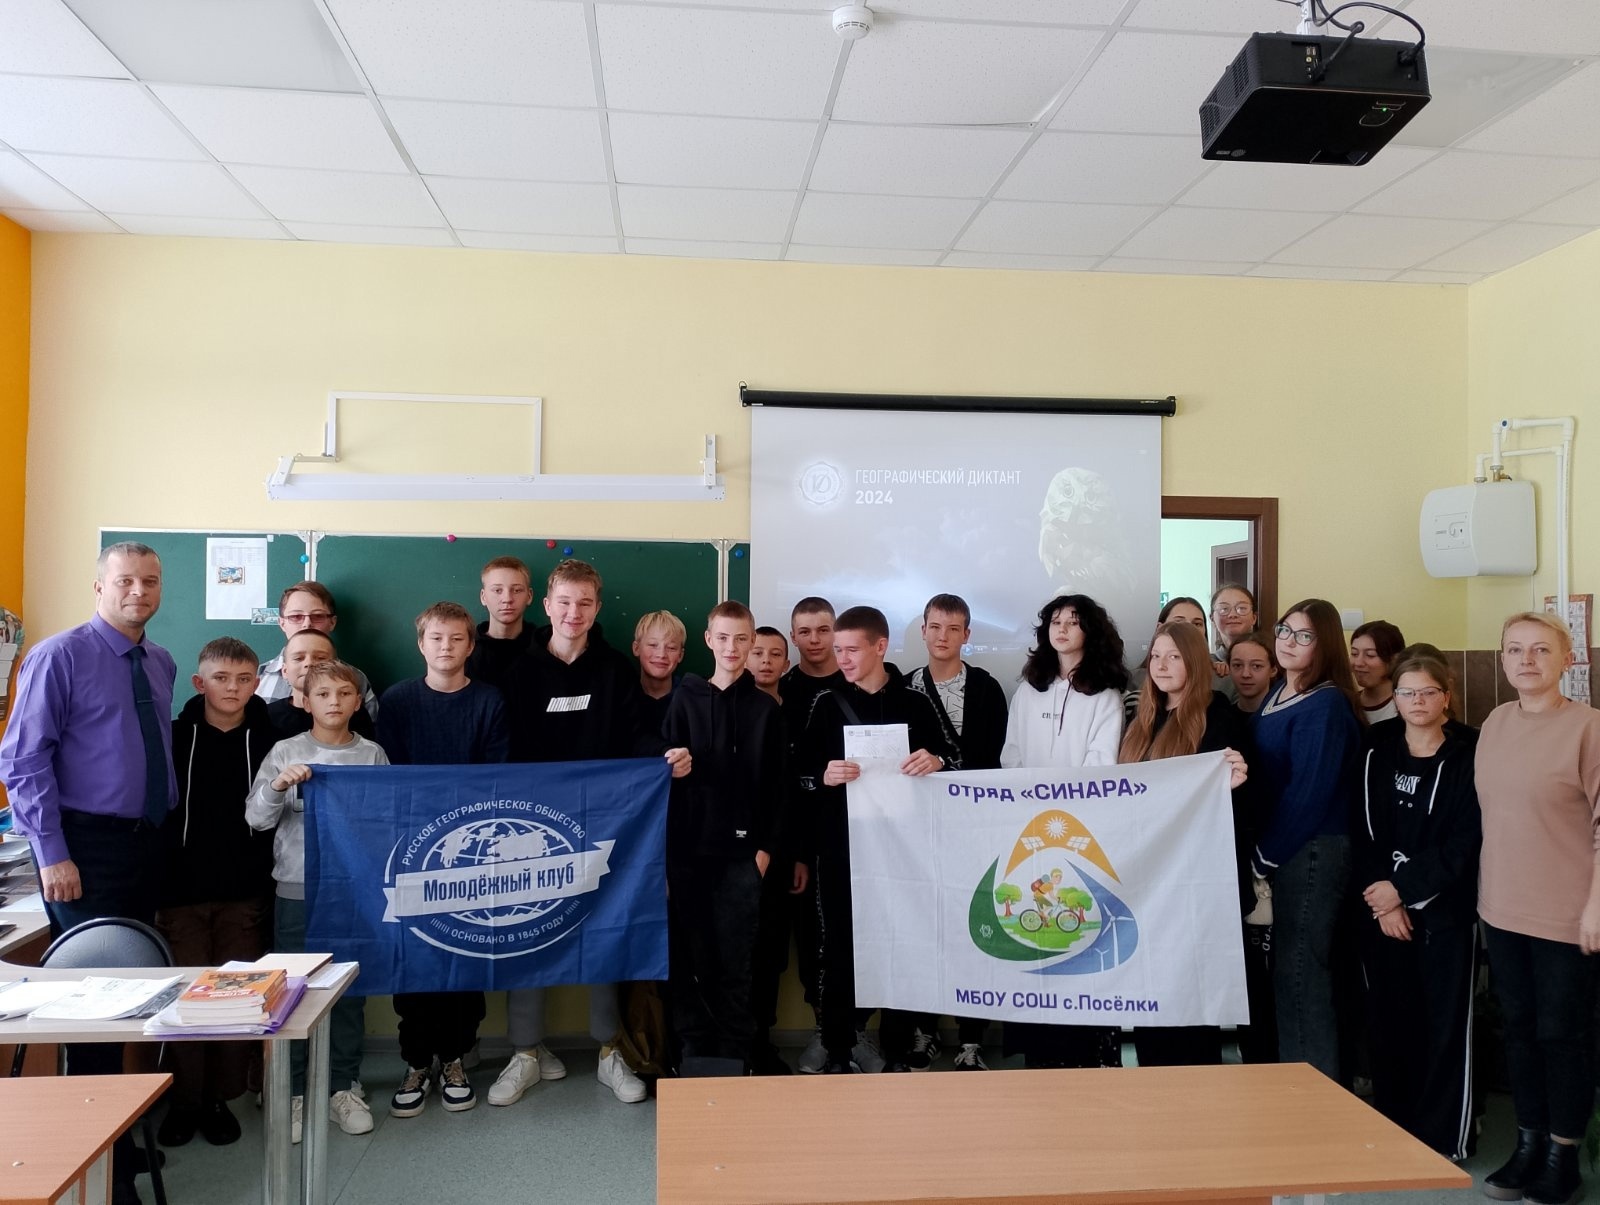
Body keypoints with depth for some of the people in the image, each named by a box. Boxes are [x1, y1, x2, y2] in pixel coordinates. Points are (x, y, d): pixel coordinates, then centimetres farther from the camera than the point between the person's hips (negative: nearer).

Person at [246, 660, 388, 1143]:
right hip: (297, 891, -1)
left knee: (350, 991, 9)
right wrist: (278, 786, -20)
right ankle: (295, 1091, 20)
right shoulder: (286, 753, 0)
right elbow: (256, 818, -3)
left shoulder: (372, 755, 2)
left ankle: (344, 1088, 23)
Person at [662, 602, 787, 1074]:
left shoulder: (766, 708, 5)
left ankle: (734, 1056, 15)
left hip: (742, 851, 0)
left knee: (735, 962, 3)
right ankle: (693, 1051, 18)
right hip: (688, 848, 1)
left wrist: (766, 846, -3)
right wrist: (665, 848, -3)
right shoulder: (685, 700, 5)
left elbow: (775, 785, 4)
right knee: (690, 960, 5)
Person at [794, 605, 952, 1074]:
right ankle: (838, 1050, 18)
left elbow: (950, 759, 8)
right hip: (840, 846, 0)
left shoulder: (915, 702, 2)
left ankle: (897, 1051, 21)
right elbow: (798, 774, 3)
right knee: (838, 947, 5)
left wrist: (935, 762, -14)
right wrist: (822, 777, -17)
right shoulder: (827, 704, 4)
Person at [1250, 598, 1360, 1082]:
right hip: (1284, 851, 9)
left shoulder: (1326, 704, -14)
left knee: (1299, 974, -3)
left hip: (1312, 851, -9)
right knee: (1287, 970, 15)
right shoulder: (1277, 695, 13)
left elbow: (1309, 791, -18)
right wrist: (1263, 851, 8)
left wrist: (1267, 854, -11)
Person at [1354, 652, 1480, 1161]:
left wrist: (1403, 887, -12)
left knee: (1446, 1021, 1)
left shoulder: (1469, 755, -2)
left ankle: (1443, 1137, 13)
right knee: (1389, 1018, 6)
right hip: (1382, 908, 2)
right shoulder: (1375, 753, 5)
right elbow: (1362, 832, 0)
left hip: (1446, 909, -2)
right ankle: (1392, 1130, 19)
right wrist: (1383, 900, -10)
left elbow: (1463, 842, -8)